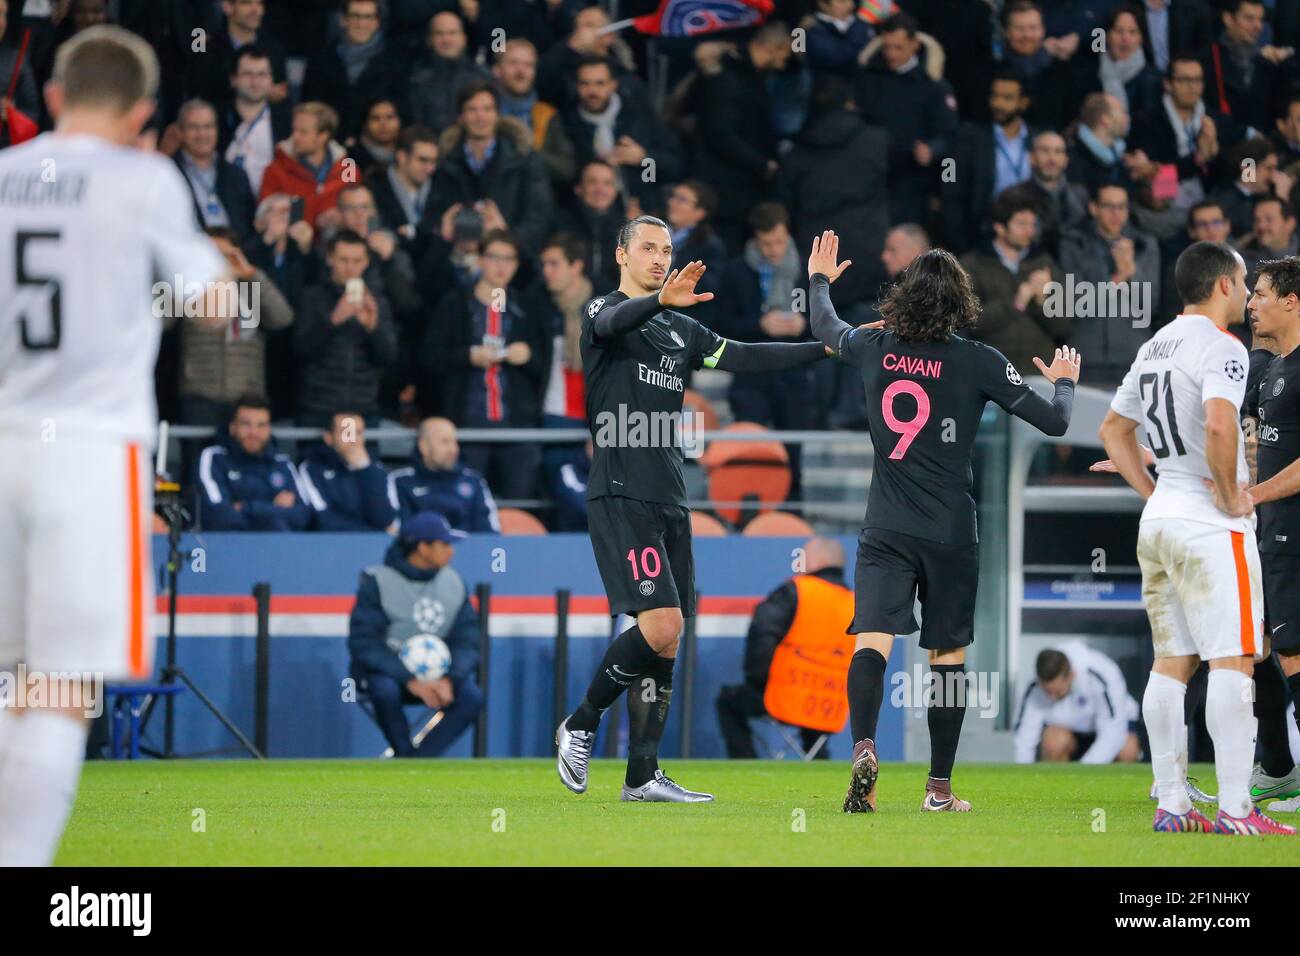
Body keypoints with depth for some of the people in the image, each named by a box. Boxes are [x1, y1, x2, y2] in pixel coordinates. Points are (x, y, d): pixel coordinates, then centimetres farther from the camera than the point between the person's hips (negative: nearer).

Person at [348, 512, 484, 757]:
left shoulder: (454, 583, 2)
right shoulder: (378, 582, -13)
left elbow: (466, 643, 0)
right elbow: (363, 645, -18)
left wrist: (450, 680, -21)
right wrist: (410, 681, -28)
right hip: (384, 671, -4)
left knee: (472, 696, -24)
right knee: (385, 690, -38)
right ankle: (405, 753, -16)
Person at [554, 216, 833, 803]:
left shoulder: (681, 331, 20)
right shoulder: (601, 311, -1)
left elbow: (747, 358, 17)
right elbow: (613, 323, -24)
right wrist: (661, 300, -46)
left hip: (670, 501, 7)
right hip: (620, 495, -7)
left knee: (664, 642, 4)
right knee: (660, 626, -19)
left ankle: (642, 776, 8)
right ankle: (580, 726, 0)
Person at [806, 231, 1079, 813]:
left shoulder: (874, 348, 1)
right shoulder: (979, 362, -7)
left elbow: (824, 326, 23)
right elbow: (1054, 421, -3)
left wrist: (819, 279, 44)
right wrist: (1063, 382, 19)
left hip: (886, 530, 1)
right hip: (951, 534, -1)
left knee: (872, 642, -9)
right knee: (947, 656, 10)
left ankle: (863, 747, -36)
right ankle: (940, 787, 15)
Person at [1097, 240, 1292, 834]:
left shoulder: (1154, 348, 15)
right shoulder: (1220, 347, -12)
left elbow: (1113, 430, 24)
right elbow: (1219, 425, -29)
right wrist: (1230, 496, -16)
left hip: (1159, 519, 9)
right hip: (1211, 528, -9)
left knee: (1171, 664, 9)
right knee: (1232, 662, -8)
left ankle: (1171, 806, 10)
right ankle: (1234, 811, -13)